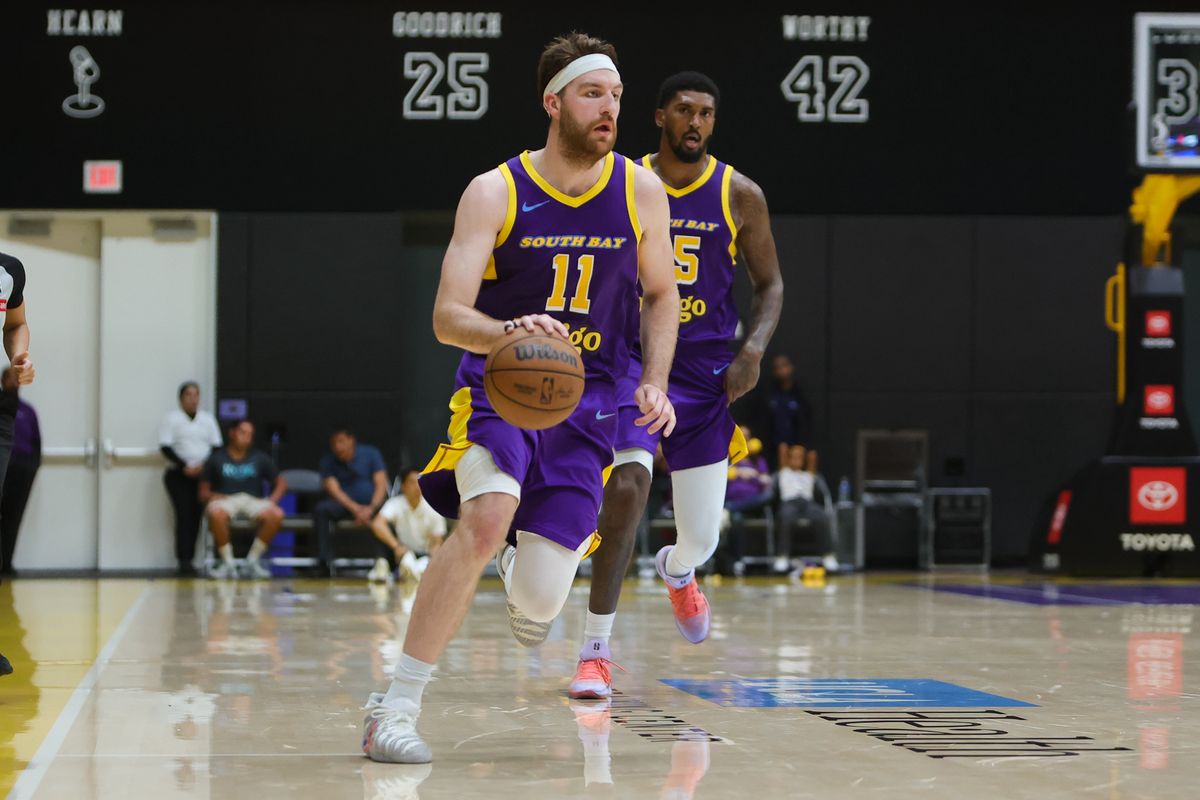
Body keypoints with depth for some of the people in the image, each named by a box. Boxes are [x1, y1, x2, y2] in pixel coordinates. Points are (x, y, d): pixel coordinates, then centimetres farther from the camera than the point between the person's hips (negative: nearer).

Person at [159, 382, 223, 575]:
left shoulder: (208, 419, 13)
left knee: (196, 517, -3)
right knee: (184, 516, -14)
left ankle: (189, 559, 1)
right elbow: (165, 447, -5)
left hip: (202, 475, 3)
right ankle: (184, 561, -17)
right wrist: (184, 466, -16)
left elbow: (217, 447, 8)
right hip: (178, 476, -3)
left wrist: (203, 466, -10)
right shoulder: (172, 418, 3)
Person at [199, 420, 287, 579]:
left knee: (277, 514, -31)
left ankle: (252, 561, -15)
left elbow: (281, 483, 18)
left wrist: (273, 499, -2)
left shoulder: (260, 458, 16)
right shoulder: (216, 459, 11)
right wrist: (210, 496, -15)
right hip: (225, 500, -2)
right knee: (215, 513, -41)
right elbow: (203, 491, 9)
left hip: (253, 500, 2)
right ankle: (227, 562, -24)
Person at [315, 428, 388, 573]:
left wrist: (371, 508, -22)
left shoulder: (370, 454, 4)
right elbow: (334, 489, -7)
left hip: (372, 503, -1)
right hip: (346, 505, 1)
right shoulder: (328, 461, 5)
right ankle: (325, 562, -30)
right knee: (321, 509, -29)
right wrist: (356, 509, -23)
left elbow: (381, 484, -4)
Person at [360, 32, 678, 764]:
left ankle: (526, 575, 38)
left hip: (586, 401, 2)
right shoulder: (495, 193, -9)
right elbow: (447, 316, -15)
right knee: (487, 518, -34)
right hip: (498, 386, -2)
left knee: (540, 605, -6)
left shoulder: (640, 192, 0)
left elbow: (661, 294, 15)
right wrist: (505, 334, -36)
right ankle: (396, 706, -25)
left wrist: (655, 383, -1)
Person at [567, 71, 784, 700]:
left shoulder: (739, 196, -1)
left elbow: (770, 284, 7)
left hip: (706, 370, 2)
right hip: (632, 360, -1)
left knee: (702, 537, 3)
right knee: (628, 483, -27)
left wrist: (753, 349, -9)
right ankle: (595, 650, -17)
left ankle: (676, 570, 45)